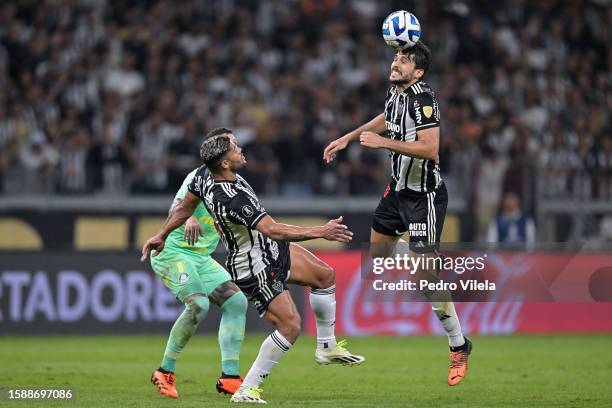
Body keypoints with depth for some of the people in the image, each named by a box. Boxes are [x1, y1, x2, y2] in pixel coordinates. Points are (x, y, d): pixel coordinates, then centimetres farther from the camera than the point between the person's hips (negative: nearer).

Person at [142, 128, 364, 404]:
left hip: (270, 249, 10)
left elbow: (185, 207, 7)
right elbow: (273, 230, -38)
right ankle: (247, 390, -2)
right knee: (290, 325, -11)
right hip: (255, 270, -10)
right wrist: (320, 232, -32)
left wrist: (162, 235, 23)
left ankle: (327, 348, 32)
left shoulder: (206, 175, -9)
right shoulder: (232, 199, -36)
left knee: (324, 276, 15)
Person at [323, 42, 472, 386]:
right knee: (378, 242, 24)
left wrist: (383, 142, -30)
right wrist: (348, 138, 28)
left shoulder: (424, 98, -23)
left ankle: (459, 346, 0)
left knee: (427, 272, -11)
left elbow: (430, 148, -33)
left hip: (425, 196, -9)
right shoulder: (396, 91, 3)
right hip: (399, 187, 9)